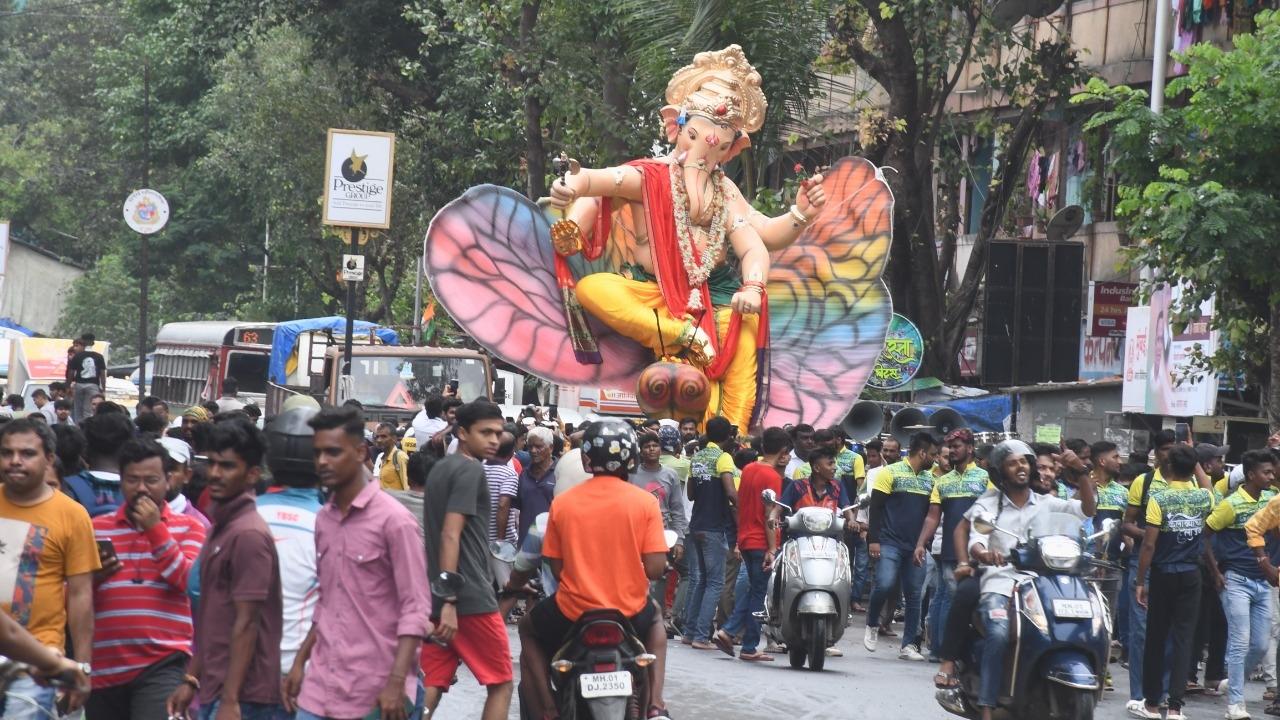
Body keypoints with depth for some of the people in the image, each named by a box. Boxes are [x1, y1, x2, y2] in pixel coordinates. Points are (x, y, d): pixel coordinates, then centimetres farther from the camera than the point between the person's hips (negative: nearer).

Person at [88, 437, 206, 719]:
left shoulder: (188, 528, 6)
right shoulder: (96, 528, 12)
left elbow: (193, 582, -9)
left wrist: (156, 529, -11)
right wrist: (92, 577, -10)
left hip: (163, 665, -4)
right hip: (104, 665, 4)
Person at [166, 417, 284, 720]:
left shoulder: (248, 535, -14)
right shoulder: (221, 527, 15)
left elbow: (246, 625, -18)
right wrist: (191, 680, 18)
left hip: (240, 695, -9)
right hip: (215, 688, 9)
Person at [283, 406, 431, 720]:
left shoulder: (394, 520, -10)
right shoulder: (323, 519, 11)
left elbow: (415, 608, -13)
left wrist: (396, 684, -19)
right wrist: (300, 662, 14)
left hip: (376, 692, -6)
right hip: (321, 685, 6)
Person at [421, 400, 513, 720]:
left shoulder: (439, 469, 18)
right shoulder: (471, 470, -10)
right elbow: (450, 535, -19)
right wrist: (449, 598, -23)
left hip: (435, 594, 8)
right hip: (470, 597, -8)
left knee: (431, 686, 3)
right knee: (501, 683, 4)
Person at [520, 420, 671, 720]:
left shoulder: (562, 503, -5)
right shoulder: (645, 502, -8)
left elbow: (556, 567, -1)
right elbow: (655, 569, -10)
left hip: (572, 614, 0)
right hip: (629, 615, 0)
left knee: (529, 630, 32)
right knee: (654, 617, 37)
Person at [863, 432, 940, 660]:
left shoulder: (930, 478, 15)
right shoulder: (891, 472, -2)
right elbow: (876, 506, -5)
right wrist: (873, 539, -12)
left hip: (916, 546, 5)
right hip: (890, 543, -5)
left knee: (914, 596, 3)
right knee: (885, 584, -20)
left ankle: (909, 645, 8)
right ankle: (872, 624, 5)